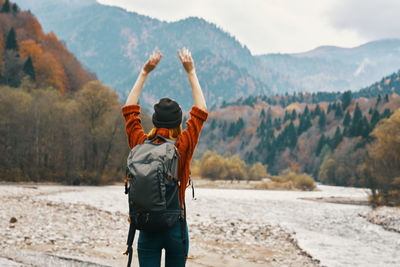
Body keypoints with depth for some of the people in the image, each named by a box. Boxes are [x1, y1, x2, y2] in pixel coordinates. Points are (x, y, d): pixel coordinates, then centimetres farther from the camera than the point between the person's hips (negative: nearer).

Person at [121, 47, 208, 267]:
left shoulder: (140, 145, -5)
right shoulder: (183, 147, -9)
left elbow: (129, 109, 9)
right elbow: (201, 112, 3)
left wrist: (144, 73, 12)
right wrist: (191, 72, 8)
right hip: (176, 225, -1)